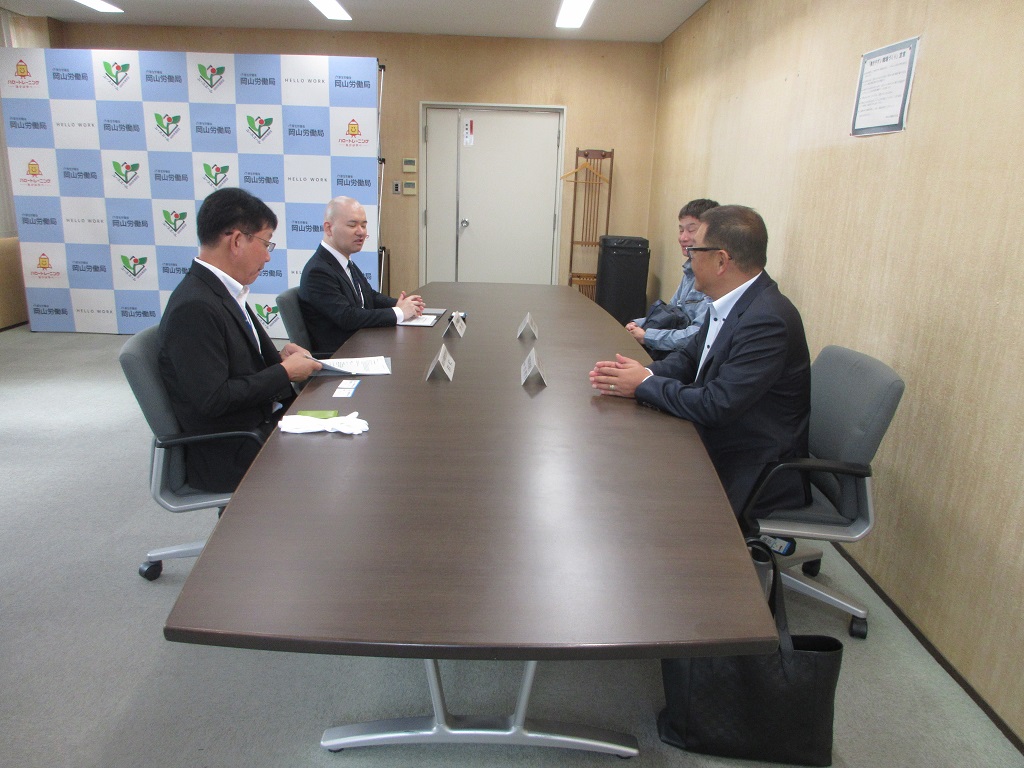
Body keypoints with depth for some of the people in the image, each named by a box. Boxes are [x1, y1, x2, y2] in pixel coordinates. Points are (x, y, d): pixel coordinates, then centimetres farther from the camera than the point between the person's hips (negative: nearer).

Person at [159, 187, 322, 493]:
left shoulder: (221, 292, 8)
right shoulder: (194, 307, -22)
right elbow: (213, 399, -24)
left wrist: (277, 355, 0)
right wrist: (285, 372, -16)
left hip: (259, 421, 9)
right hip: (228, 457, -9)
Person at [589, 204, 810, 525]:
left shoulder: (767, 320, -27)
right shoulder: (731, 303, 3)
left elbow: (716, 406, -30)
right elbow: (690, 356, 11)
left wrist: (644, 385, -17)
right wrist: (645, 372, -9)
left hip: (754, 475, -8)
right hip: (720, 444, 8)